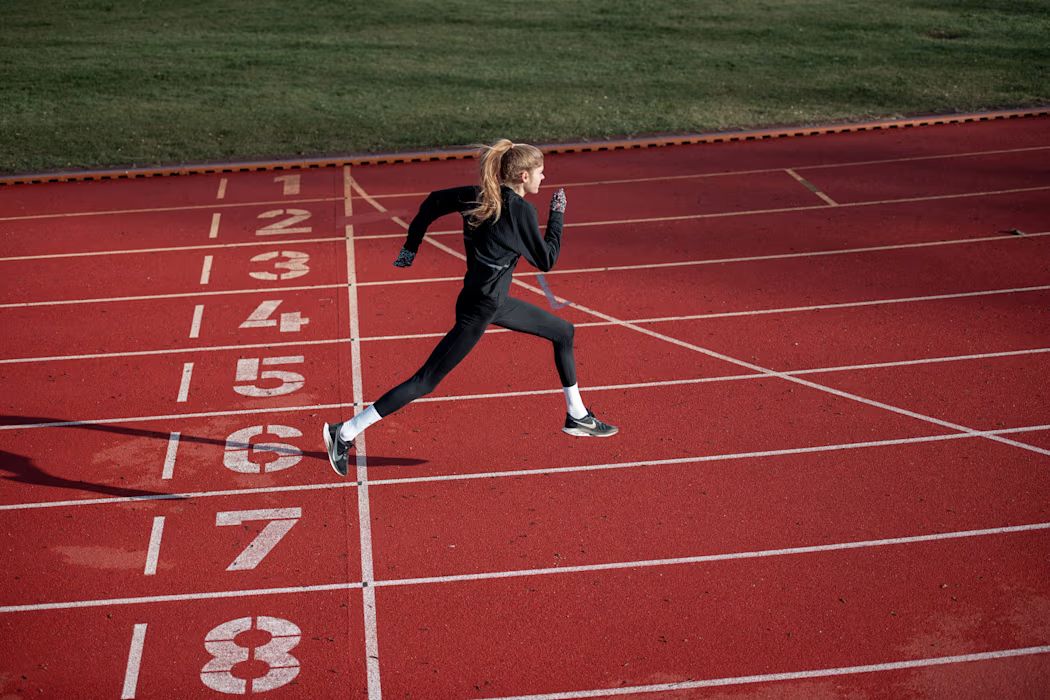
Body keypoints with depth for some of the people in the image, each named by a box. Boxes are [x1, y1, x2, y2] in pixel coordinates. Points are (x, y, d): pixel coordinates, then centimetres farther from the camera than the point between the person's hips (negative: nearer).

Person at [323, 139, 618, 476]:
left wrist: (411, 245, 18)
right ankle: (345, 432, -2)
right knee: (426, 381, -5)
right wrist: (557, 215, -2)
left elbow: (433, 201, 9)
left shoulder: (479, 195, 2)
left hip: (496, 301, 10)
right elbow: (546, 260, -11)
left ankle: (577, 416, 32)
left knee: (564, 332, 19)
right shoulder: (521, 209, -20)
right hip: (478, 311, -10)